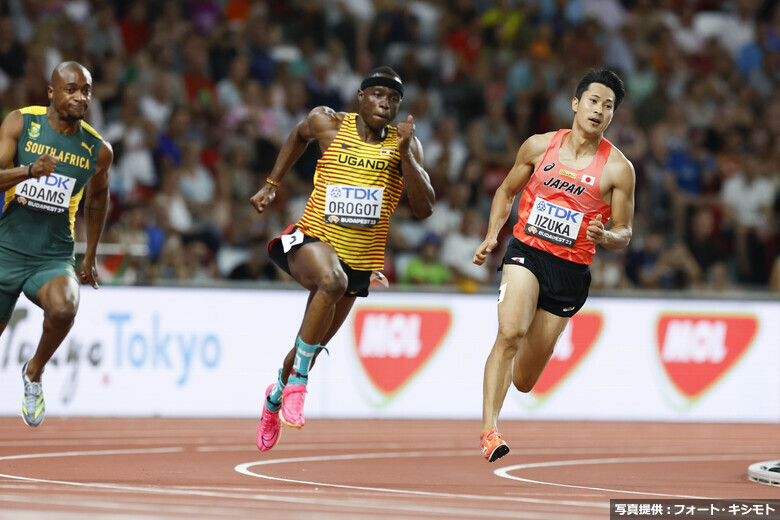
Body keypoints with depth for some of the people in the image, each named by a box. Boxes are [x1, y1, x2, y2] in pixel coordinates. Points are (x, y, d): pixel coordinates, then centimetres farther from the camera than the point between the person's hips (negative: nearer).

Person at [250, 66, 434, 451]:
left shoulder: (405, 144, -3)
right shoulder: (329, 124, -5)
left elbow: (424, 209, -11)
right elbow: (300, 134, 19)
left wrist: (404, 155, -22)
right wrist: (272, 184, 18)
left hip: (360, 259, 3)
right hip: (313, 239, -3)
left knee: (314, 344, 17)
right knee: (332, 280, -40)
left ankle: (275, 395, 51)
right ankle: (299, 381, -25)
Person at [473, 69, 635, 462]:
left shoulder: (618, 169, -2)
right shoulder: (539, 146, 2)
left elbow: (624, 233, 4)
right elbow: (507, 191, 16)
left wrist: (604, 236, -19)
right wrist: (491, 237, 2)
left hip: (570, 271, 1)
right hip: (526, 252, 0)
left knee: (524, 382, 6)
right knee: (510, 333, -30)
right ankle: (489, 429, -32)